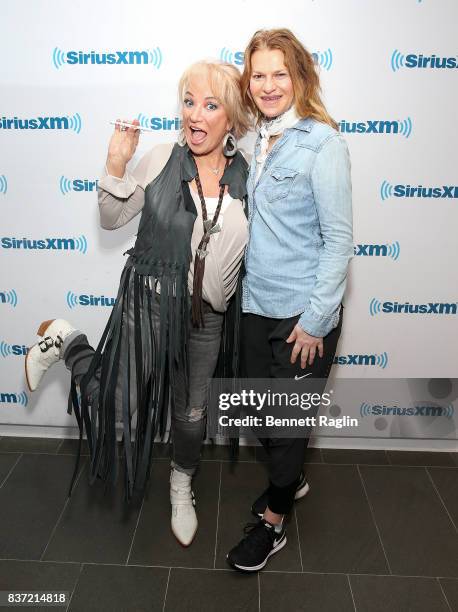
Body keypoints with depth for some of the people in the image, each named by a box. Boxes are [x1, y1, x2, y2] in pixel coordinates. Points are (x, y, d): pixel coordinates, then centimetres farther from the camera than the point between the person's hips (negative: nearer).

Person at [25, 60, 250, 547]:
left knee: (192, 410, 18)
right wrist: (116, 167, -16)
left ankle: (181, 486, 48)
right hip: (148, 301, -2)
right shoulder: (161, 159, -11)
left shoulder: (246, 177, -4)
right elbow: (112, 219, -2)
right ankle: (65, 341, 25)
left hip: (207, 313, 3)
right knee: (120, 408, -1)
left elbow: (252, 249, 8)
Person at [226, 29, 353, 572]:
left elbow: (339, 238, -15)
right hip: (256, 303, 7)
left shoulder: (322, 142, -13)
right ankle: (290, 479, 47)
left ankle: (272, 523, 30)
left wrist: (316, 319, -16)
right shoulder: (257, 140, 6)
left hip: (303, 312, -6)